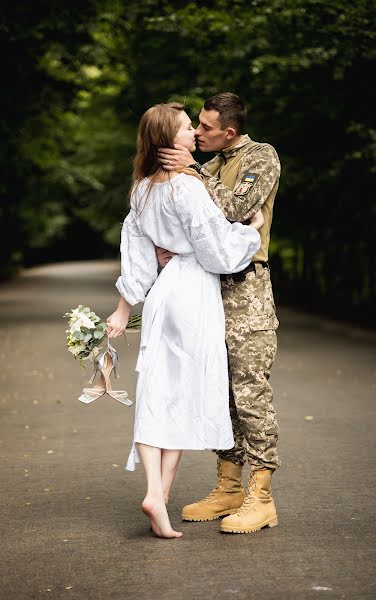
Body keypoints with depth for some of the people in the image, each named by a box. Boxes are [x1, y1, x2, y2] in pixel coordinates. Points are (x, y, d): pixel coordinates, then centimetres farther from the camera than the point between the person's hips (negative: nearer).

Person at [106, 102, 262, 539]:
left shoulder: (143, 188, 9)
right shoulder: (187, 186, -14)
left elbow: (135, 251, 12)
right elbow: (217, 249, -13)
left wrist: (124, 307, 15)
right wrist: (253, 229, 4)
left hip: (164, 290, 7)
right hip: (195, 290, -6)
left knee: (156, 393, 4)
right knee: (185, 393, 2)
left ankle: (154, 492, -6)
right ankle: (161, 497, 4)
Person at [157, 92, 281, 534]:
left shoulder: (262, 157, -4)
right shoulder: (210, 166, 19)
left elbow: (235, 209, -17)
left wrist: (192, 171, -13)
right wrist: (168, 245, -4)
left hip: (246, 289, -8)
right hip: (211, 286, 8)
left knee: (251, 392, -8)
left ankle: (261, 499, -3)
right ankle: (229, 488, 18)